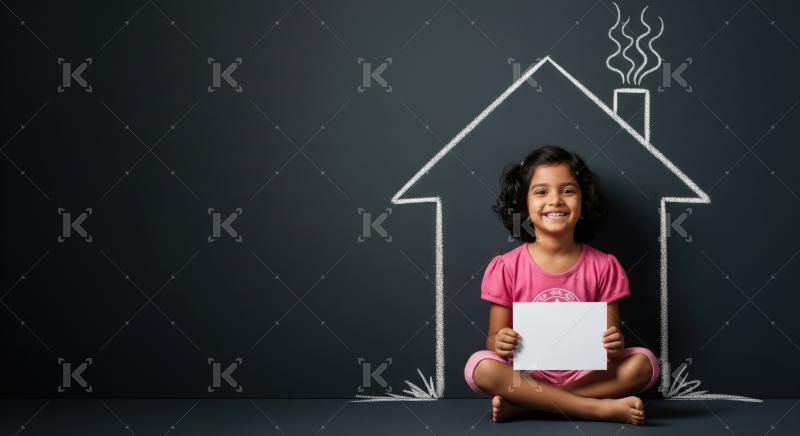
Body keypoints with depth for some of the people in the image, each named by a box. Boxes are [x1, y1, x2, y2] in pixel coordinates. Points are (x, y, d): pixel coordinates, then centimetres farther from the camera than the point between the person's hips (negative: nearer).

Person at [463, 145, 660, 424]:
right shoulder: (506, 268, -2)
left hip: (586, 375, 1)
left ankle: (522, 405, -23)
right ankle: (598, 408, -26)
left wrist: (615, 345, -22)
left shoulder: (603, 266, 0)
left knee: (644, 362, -24)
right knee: (480, 367, -30)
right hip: (527, 375, -1)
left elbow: (612, 340, 2)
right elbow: (494, 337, 0)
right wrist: (499, 343, -24)